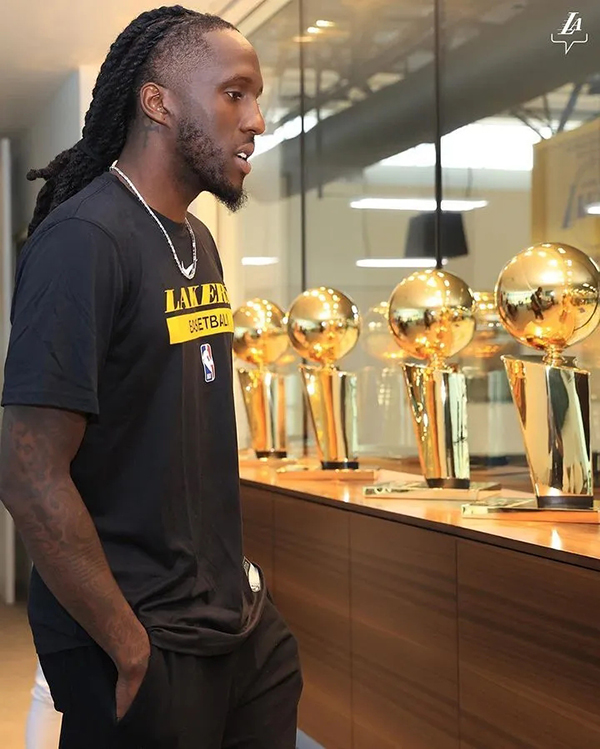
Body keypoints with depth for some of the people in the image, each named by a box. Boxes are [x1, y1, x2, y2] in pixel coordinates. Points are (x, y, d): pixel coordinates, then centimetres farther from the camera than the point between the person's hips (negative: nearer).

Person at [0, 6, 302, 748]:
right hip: (141, 641, -8)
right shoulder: (84, 240, -17)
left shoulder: (197, 241, 10)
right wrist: (131, 651, -16)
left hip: (238, 621, 8)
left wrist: (234, 570, 7)